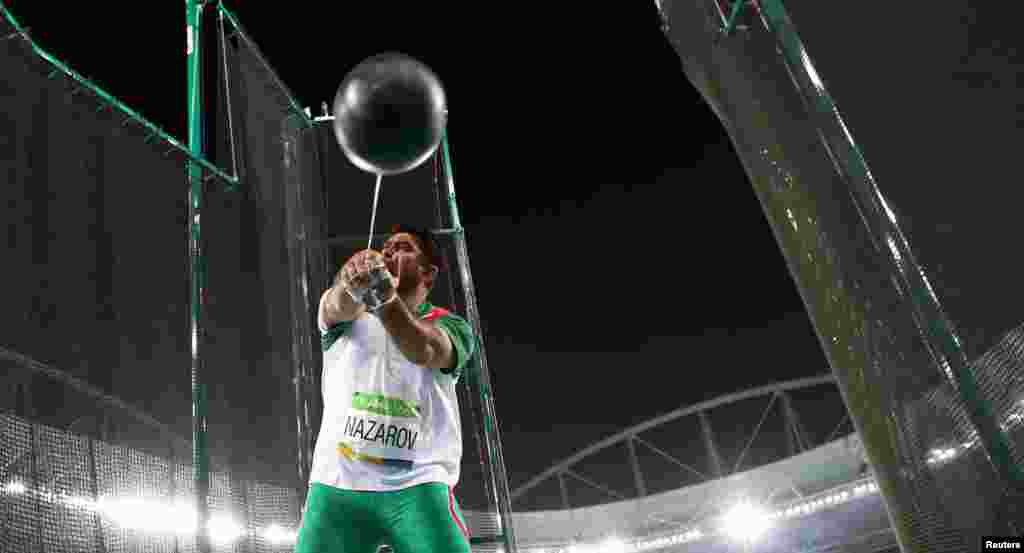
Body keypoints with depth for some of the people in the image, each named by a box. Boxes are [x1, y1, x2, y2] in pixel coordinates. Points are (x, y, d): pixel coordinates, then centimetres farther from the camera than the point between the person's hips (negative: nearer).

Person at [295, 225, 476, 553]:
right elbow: (339, 306, -11)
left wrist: (386, 298, -37)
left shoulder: (450, 326, 6)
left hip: (417, 487, -2)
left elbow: (423, 351, -17)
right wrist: (353, 280, -35)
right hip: (336, 483, 2)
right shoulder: (345, 318, 14)